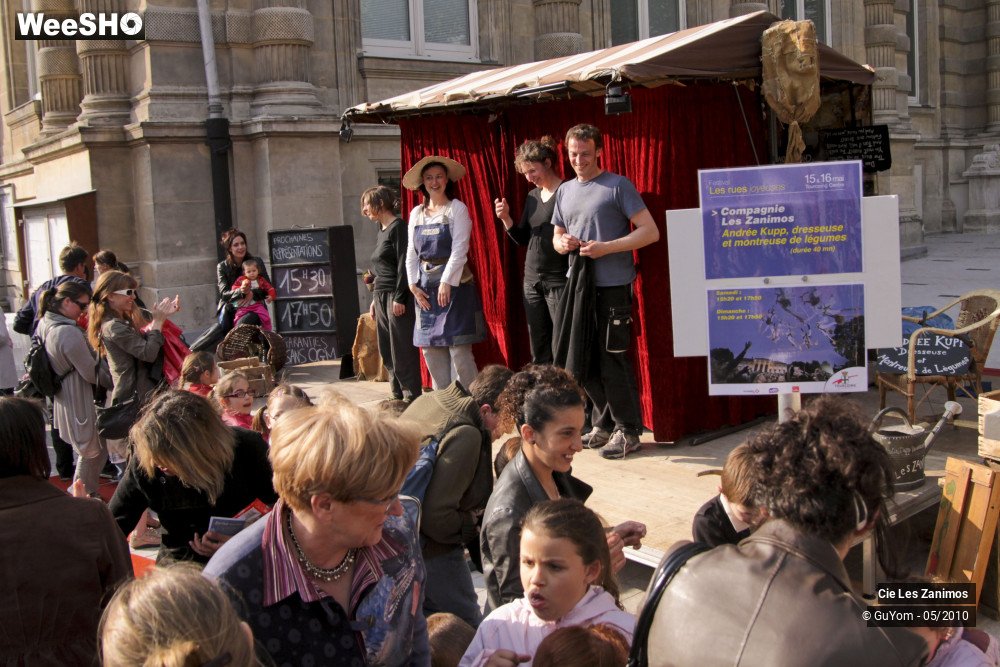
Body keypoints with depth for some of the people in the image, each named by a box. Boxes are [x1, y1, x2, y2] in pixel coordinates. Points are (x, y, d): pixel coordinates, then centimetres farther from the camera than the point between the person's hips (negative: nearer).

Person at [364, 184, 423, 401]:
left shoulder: (397, 227, -8)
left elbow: (403, 264, -15)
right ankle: (398, 397, 15)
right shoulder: (381, 231, 18)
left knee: (402, 351, -7)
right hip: (382, 296, 9)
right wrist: (375, 299, 19)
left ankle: (412, 397, -1)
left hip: (396, 296, -9)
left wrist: (399, 298, -19)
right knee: (387, 353, 9)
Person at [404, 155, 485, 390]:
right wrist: (413, 285, 2)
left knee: (458, 348, -9)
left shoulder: (457, 208, -2)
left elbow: (460, 249, -10)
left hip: (454, 284, -5)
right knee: (430, 349, 5)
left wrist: (446, 282, -16)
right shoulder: (416, 213, 13)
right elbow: (411, 253, 12)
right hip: (426, 288, 5)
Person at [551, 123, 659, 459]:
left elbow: (650, 231, -9)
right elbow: (557, 236, 24)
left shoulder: (618, 186, -4)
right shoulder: (565, 191, 15)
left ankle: (628, 431, 7)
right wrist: (562, 243, -1)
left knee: (613, 360, -5)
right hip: (578, 285, 7)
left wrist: (605, 248, -17)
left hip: (613, 287, -6)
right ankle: (604, 424, 25)